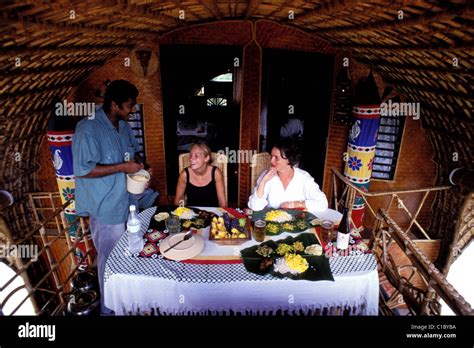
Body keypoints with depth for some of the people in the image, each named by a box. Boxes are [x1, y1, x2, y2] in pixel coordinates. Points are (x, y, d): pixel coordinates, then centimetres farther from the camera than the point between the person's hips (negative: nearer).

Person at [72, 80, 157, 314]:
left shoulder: (123, 125, 5)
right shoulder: (88, 129, -19)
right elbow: (83, 170, -23)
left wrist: (139, 167, 1)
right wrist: (123, 167, -22)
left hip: (124, 201, 7)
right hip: (106, 207, -7)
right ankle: (110, 308, 31)